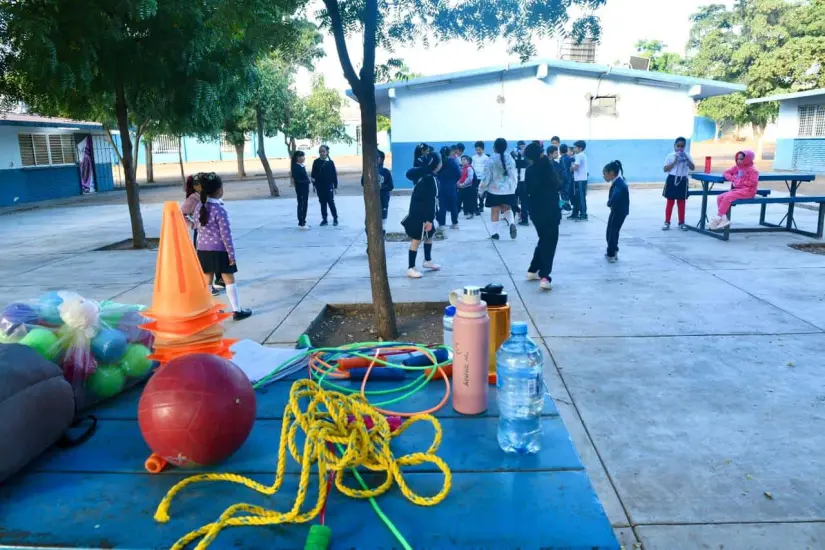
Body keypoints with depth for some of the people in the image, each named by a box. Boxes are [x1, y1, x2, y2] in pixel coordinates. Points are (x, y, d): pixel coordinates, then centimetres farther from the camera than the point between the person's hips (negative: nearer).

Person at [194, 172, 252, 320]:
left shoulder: (200, 208, 3)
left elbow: (199, 229, 10)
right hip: (219, 250, -6)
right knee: (229, 280, 6)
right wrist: (231, 254, -11)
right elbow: (226, 234, -16)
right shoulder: (219, 210, -17)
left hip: (203, 250, 6)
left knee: (206, 281, 11)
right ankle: (237, 311, 12)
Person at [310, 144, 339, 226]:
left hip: (329, 186, -3)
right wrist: (314, 184, 3)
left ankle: (335, 218, 12)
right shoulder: (316, 162, 2)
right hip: (319, 186, 3)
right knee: (322, 203, 8)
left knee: (331, 202, -1)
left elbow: (334, 175, -2)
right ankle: (324, 219, 14)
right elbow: (313, 174, 6)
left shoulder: (330, 162, -4)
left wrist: (335, 186, -3)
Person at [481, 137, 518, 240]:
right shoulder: (510, 159, 1)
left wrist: (481, 189, 3)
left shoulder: (491, 160, -11)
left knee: (495, 212, 6)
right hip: (508, 190, 3)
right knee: (507, 209, 17)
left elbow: (486, 176, -8)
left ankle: (495, 233, 8)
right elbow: (514, 175, 8)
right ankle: (512, 224, -10)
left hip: (494, 190, -3)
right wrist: (513, 187, 22)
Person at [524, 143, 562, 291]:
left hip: (536, 210, 5)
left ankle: (533, 270, 25)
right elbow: (558, 185, -4)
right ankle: (544, 277, -14)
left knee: (543, 240, 22)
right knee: (549, 243, -3)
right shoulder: (548, 166, -11)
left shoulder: (530, 170, 0)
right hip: (550, 210, -5)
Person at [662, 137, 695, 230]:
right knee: (670, 202, 2)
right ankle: (667, 222, 7)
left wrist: (687, 159, -14)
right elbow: (665, 169, -7)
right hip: (672, 180, -2)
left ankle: (681, 223, 15)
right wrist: (675, 162, -15)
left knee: (681, 202, 7)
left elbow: (693, 168, -3)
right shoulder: (670, 156, -1)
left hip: (682, 181, 2)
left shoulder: (687, 156, 5)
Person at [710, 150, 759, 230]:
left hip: (747, 191, -8)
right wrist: (732, 179, -7)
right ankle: (724, 219, -15)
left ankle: (720, 216, -23)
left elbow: (753, 182, -13)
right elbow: (726, 173, 11)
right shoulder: (736, 168, 15)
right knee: (720, 197, -11)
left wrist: (740, 182, -13)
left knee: (728, 197, -29)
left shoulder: (752, 170, -5)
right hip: (736, 190, 8)